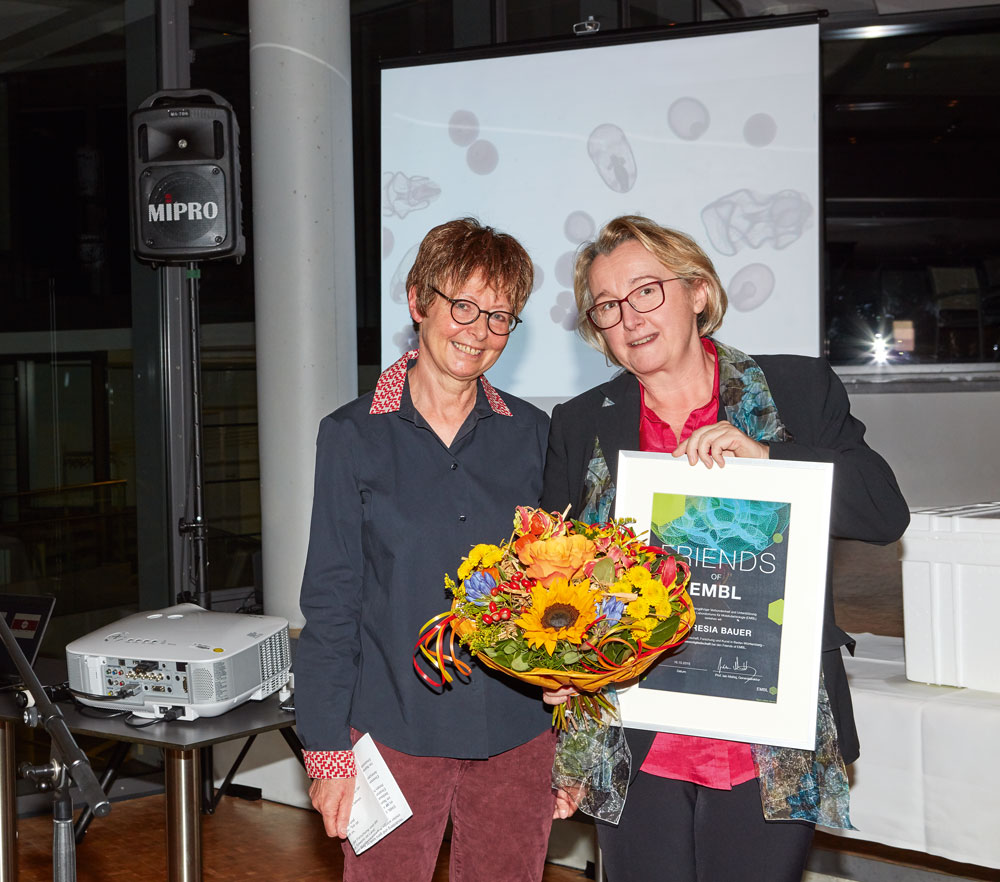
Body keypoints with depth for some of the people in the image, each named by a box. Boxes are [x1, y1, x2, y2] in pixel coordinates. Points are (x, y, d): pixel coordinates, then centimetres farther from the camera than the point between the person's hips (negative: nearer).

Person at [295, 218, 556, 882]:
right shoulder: (353, 436, -2)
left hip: (517, 732, 2)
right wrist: (328, 749, -4)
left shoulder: (532, 433, 4)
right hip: (394, 728, -2)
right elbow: (330, 602, -1)